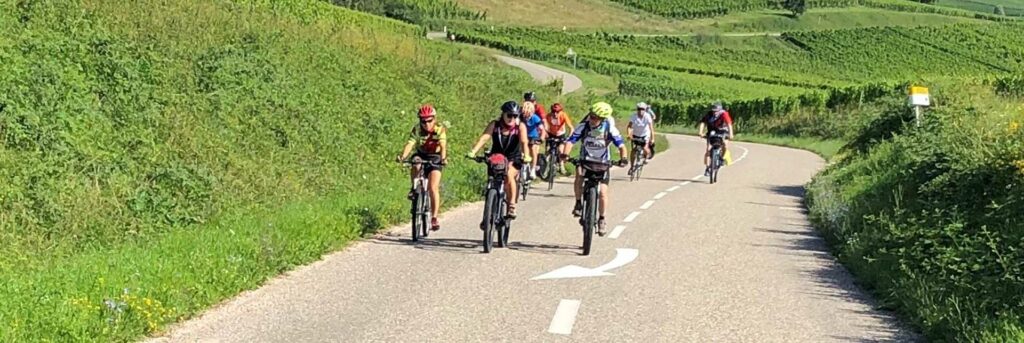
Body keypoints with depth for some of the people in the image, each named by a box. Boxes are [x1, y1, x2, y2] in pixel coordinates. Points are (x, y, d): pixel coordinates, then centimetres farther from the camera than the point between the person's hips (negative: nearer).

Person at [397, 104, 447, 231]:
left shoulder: (440, 129, -23)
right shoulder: (417, 130, -19)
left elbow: (443, 146, -37)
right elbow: (410, 144, -32)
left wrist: (443, 158, -57)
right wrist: (403, 156, -51)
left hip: (435, 158, -2)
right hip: (421, 155, 2)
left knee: (433, 188, -15)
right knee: (415, 166, -35)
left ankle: (434, 218, -9)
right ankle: (414, 188, -8)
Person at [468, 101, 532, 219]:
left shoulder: (520, 126, -8)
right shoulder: (495, 125, -7)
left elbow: (524, 142, -22)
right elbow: (484, 138, -20)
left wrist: (526, 155, -42)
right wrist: (473, 152, -36)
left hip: (513, 160, -2)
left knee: (508, 175, -31)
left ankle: (512, 205, -23)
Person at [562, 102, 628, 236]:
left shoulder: (610, 129, -20)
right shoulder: (583, 127, -19)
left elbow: (621, 146, -23)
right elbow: (570, 141, -26)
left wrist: (623, 158, -43)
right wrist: (565, 154, -46)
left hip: (603, 162, 0)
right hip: (585, 160, 0)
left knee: (603, 191, -9)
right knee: (579, 174, -33)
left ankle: (601, 219, 13)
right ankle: (578, 204, -13)